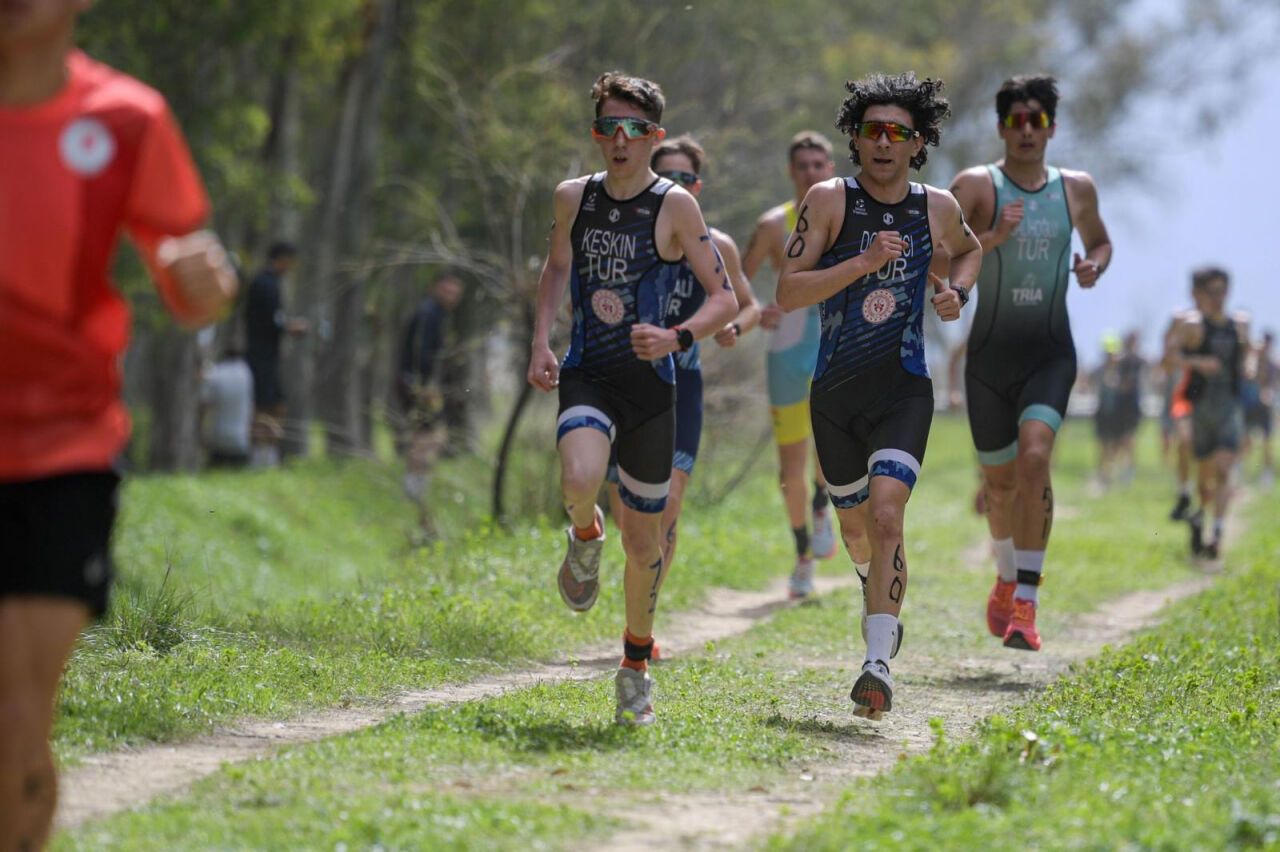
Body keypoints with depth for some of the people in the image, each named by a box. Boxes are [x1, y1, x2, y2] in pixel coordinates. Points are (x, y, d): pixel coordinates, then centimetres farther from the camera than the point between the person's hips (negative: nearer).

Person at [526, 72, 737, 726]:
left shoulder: (675, 206, -5)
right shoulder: (573, 198, 5)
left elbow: (724, 297, -3)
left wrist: (678, 338, -21)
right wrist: (540, 341, 8)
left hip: (649, 381, -1)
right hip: (585, 376, 1)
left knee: (643, 539, 6)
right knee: (579, 480, -31)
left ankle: (636, 665, 28)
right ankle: (585, 537, 6)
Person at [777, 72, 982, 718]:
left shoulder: (937, 209, 2)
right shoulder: (829, 200, -6)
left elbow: (969, 251, 26)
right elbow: (787, 293, -13)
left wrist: (956, 291, 5)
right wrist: (864, 263, -24)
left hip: (903, 392, -1)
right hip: (835, 392, 1)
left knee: (886, 514, -21)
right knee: (855, 526, 17)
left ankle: (879, 663, -23)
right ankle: (882, 596, 52)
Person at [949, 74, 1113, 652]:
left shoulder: (1076, 189, 6)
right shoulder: (977, 186, -4)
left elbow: (1100, 241, 24)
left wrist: (1095, 265, 2)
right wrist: (991, 238, -26)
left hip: (1051, 354, 0)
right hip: (990, 354, 0)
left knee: (1034, 457, -23)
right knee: (1000, 481, 11)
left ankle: (1026, 602, -24)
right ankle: (1007, 577, 41)